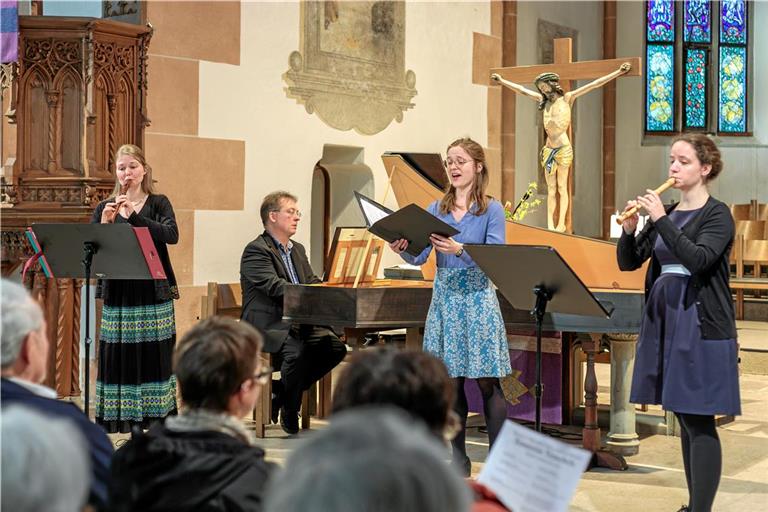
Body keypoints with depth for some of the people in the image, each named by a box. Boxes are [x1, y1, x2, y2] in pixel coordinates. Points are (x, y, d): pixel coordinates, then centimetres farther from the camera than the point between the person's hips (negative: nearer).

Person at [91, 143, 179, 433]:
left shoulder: (158, 203, 3)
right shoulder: (104, 209, 9)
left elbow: (172, 235, -15)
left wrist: (133, 215, -22)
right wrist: (104, 223, -15)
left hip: (153, 293, -2)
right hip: (117, 295, 2)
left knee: (155, 359, -2)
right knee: (120, 361, 1)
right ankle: (133, 429, 11)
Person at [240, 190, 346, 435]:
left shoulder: (297, 249, 21)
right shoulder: (256, 250, -8)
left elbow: (312, 282, 16)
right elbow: (275, 286, -22)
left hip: (297, 322, 8)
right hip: (267, 325, -8)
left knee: (335, 347, -14)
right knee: (296, 351, -34)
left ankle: (282, 390, 2)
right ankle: (289, 414, -12)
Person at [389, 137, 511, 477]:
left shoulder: (491, 210, -1)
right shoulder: (437, 209, 10)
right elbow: (419, 258, 2)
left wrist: (459, 250, -29)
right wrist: (402, 250, -20)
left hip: (478, 298, -4)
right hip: (445, 298, 4)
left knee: (487, 381, -4)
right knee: (450, 381, 5)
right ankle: (458, 459, 15)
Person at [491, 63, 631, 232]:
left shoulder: (567, 98, 1)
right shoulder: (544, 100, 14)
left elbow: (595, 84, -3)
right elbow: (522, 90, 23)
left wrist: (619, 72, -8)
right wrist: (502, 81, 30)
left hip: (563, 148, -5)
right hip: (548, 149, 5)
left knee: (562, 187, -4)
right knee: (551, 188, 4)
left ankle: (561, 224, -4)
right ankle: (550, 225, 3)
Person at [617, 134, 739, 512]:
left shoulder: (717, 214, -6)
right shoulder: (667, 214, 12)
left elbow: (698, 259, -22)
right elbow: (628, 262, 9)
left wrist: (661, 220, -23)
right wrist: (629, 229, -9)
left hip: (701, 327, -7)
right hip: (664, 321, 7)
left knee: (699, 420, -8)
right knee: (685, 419, 11)